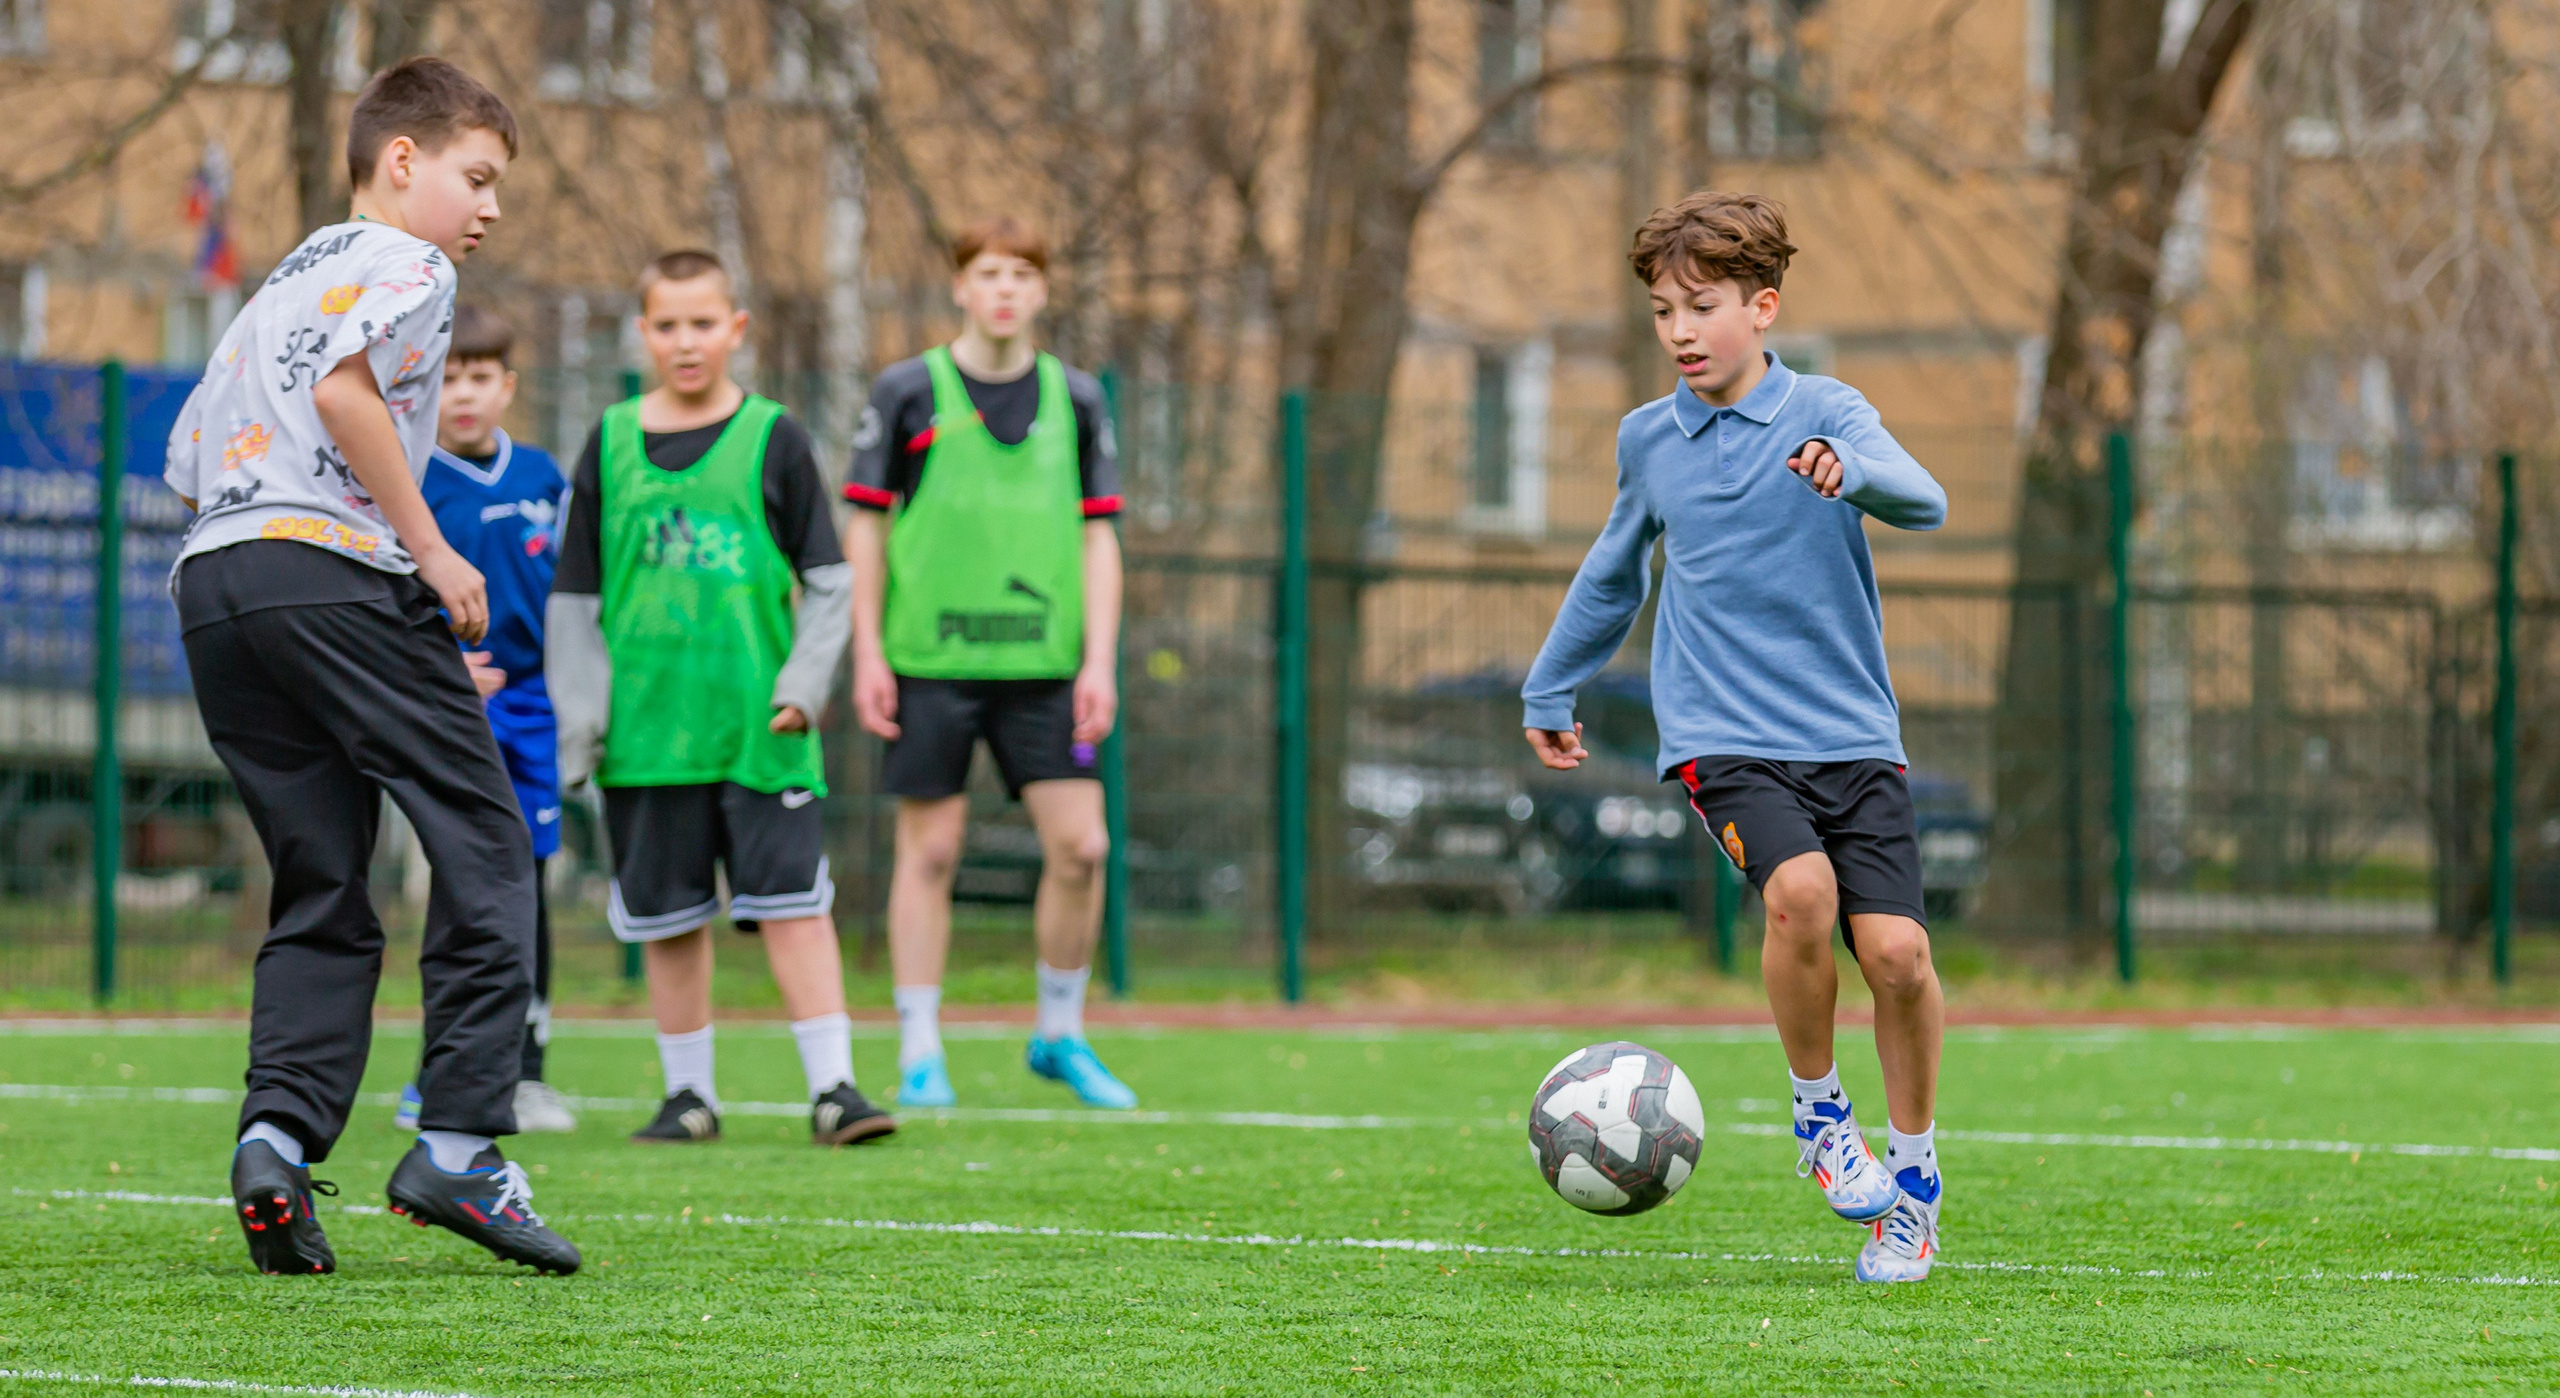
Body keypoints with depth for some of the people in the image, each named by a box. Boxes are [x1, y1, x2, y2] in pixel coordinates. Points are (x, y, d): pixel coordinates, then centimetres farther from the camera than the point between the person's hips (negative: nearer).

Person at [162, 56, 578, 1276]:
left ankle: (279, 1132, -10)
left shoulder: (277, 288, 30)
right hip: (334, 569, -8)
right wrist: (430, 550, -10)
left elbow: (188, 463, 26)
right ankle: (457, 1144, -12)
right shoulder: (405, 266, 4)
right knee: (484, 847, -3)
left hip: (209, 580, 8)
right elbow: (344, 390, -15)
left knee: (320, 891, 9)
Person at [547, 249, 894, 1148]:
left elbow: (827, 579, 6)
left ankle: (833, 1084, -6)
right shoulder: (612, 444, 8)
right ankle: (689, 1093, 18)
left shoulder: (772, 440, 3)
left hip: (757, 726, -2)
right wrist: (579, 720, 4)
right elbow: (575, 598, 12)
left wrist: (806, 683, -6)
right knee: (667, 916, 7)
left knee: (793, 902, -7)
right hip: (648, 726, 2)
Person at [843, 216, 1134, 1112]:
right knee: (930, 850, 0)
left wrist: (1099, 660, 1)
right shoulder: (908, 392, 1)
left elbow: (1097, 535, 9)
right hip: (931, 660, -2)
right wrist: (867, 655, -2)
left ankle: (1060, 1035, 14)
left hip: (1041, 665, 2)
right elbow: (865, 526, 3)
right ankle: (920, 1054, 8)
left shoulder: (1075, 399, 9)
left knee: (1080, 844, -4)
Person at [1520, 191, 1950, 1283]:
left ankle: (1914, 1173, 10)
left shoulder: (1824, 413, -1)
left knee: (1895, 948, -13)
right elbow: (1613, 573, 29)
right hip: (1723, 734, 1)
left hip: (1851, 732, -1)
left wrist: (1850, 468, -42)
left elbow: (1924, 503, -20)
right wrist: (1549, 690, 39)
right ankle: (1818, 1113, -4)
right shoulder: (1648, 440, 10)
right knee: (1800, 890, -28)